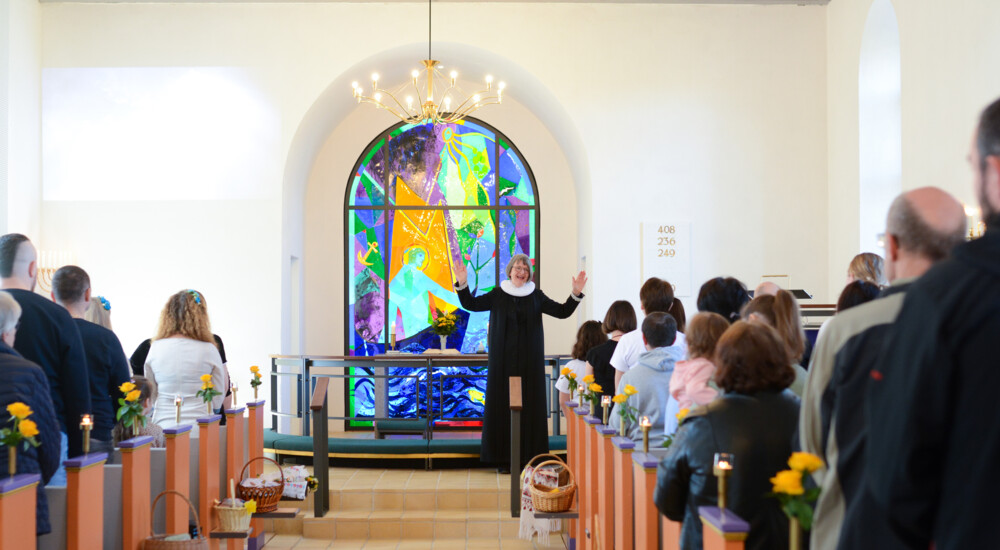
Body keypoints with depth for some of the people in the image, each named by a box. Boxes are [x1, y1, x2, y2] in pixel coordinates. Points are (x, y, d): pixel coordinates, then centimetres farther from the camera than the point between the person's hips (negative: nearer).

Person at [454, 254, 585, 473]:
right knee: (503, 404, -2)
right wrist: (463, 284, -15)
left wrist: (576, 293, -8)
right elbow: (471, 304, 0)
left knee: (529, 404, -1)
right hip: (504, 358, -1)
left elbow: (562, 312, 5)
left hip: (529, 360, 1)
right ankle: (504, 459, 3)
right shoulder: (497, 295, 5)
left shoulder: (536, 296, 7)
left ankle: (528, 457, 4)